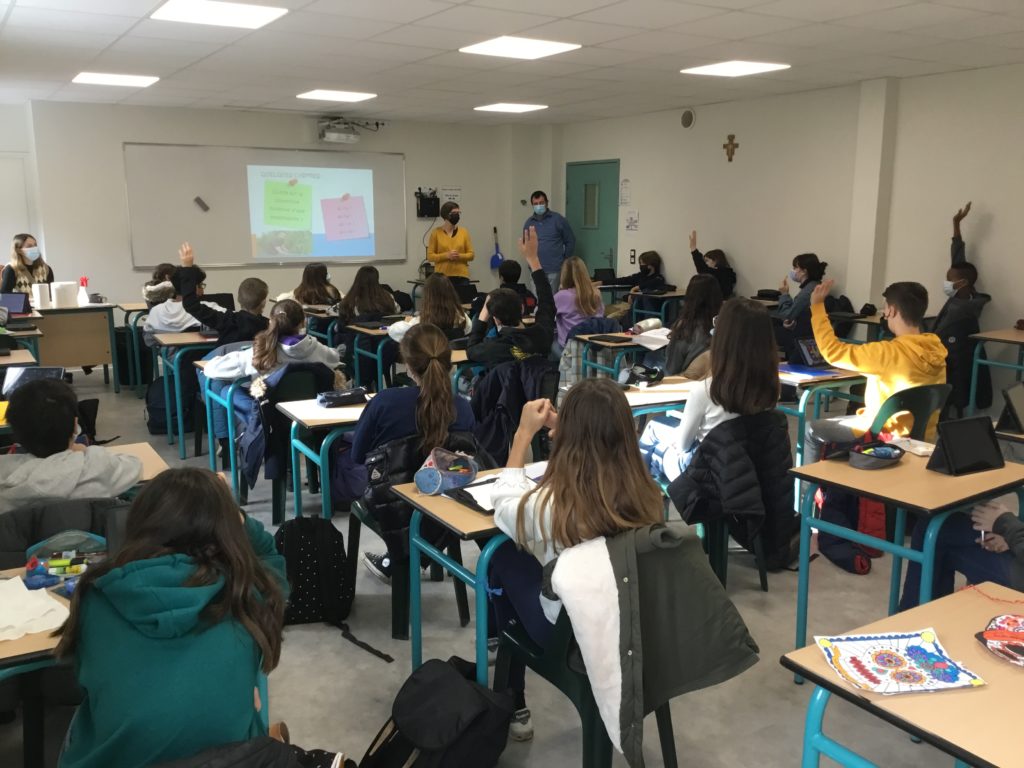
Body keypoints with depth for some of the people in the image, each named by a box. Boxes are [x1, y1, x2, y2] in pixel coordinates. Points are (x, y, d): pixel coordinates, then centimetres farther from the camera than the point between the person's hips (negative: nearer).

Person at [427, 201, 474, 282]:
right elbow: (430, 256, 0)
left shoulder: (464, 232, 7)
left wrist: (459, 256, -12)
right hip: (442, 276, -2)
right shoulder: (436, 233, 2)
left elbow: (471, 254, 8)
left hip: (461, 276, 2)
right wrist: (446, 255, -15)